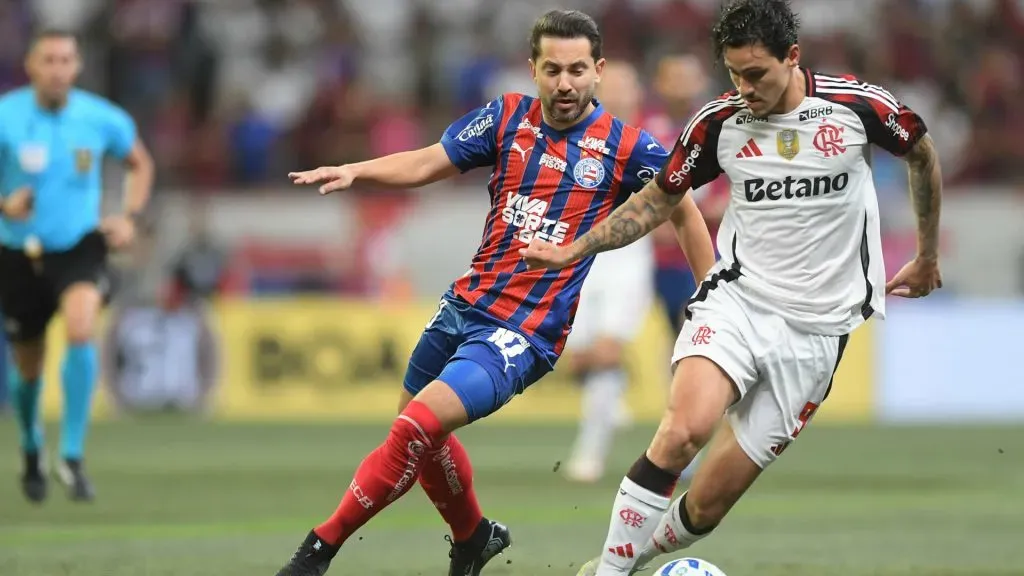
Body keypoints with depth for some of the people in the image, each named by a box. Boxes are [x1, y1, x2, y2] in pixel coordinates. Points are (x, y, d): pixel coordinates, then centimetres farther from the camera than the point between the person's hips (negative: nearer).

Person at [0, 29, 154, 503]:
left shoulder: (101, 119, -6)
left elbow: (140, 164, 13)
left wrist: (129, 216, -1)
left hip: (80, 247, 0)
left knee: (81, 330, -29)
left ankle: (72, 456, -21)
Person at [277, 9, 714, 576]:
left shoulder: (626, 147, -7)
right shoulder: (509, 116, 2)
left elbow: (683, 209, 5)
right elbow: (426, 163, 4)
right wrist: (355, 171, -12)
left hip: (525, 333, -6)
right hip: (463, 307, 6)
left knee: (415, 428, -21)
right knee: (423, 437, 21)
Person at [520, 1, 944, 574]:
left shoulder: (857, 106, -8)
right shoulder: (719, 122, -3)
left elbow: (923, 153, 13)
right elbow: (659, 199, 13)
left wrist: (928, 258, 21)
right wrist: (574, 250, 4)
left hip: (815, 329, 0)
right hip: (738, 298, 1)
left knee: (712, 499, -4)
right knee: (685, 429, -29)